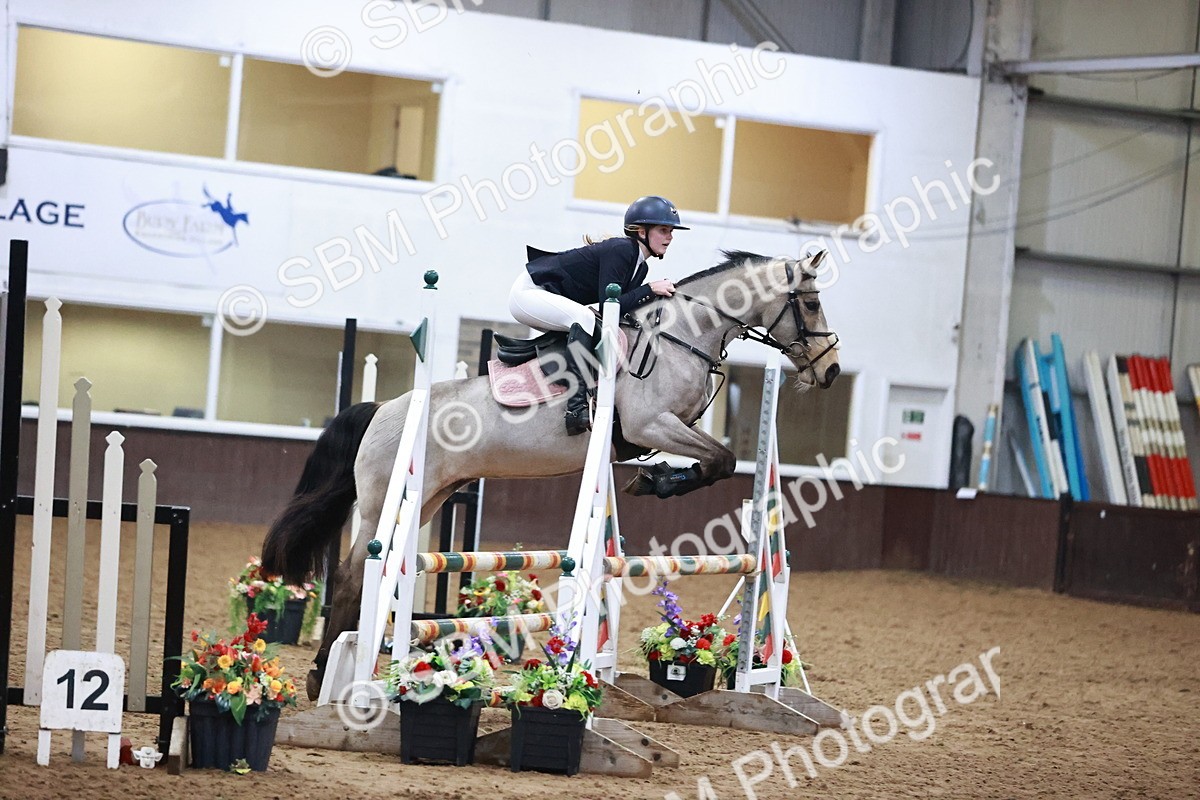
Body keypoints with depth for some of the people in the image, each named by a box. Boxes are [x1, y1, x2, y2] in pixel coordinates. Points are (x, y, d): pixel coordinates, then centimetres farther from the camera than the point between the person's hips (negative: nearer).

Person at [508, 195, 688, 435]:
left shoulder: (640, 267, 7)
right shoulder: (619, 250, -22)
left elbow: (625, 302, 6)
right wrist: (650, 289, -24)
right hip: (529, 292, -10)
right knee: (584, 317, -31)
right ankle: (577, 407, -37)